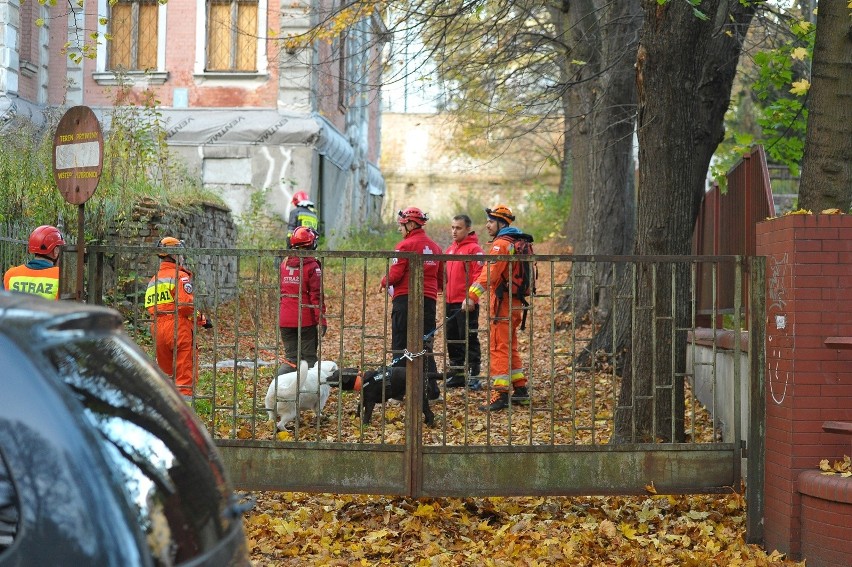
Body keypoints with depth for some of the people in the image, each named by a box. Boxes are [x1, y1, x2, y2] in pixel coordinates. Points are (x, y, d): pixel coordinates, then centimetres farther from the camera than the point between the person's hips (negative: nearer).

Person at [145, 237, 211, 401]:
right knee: (185, 374, -3)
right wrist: (202, 319, -5)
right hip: (179, 328, -7)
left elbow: (151, 307, 15)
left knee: (166, 373, 17)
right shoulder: (180, 276, -7)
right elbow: (186, 304, -18)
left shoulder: (154, 280, 17)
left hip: (158, 330, 7)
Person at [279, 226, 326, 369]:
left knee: (291, 358, 9)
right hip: (306, 320, -4)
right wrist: (321, 319, -10)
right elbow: (317, 295, -13)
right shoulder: (312, 266, -10)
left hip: (285, 321, 4)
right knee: (309, 357, 3)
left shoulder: (284, 264, 7)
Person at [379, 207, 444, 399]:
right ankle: (432, 388, 4)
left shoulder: (405, 245, -9)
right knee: (425, 344, 10)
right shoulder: (434, 246, 12)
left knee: (401, 345, 2)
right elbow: (441, 279, 14)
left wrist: (384, 283, 6)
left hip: (405, 299, -6)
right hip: (429, 300, 6)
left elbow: (395, 275, -13)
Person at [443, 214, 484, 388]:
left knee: (469, 341, -4)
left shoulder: (474, 249, -9)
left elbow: (479, 275, -15)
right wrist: (445, 293, 13)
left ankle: (473, 376, 1)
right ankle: (457, 375, 21)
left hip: (466, 304, -8)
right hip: (450, 302, 8)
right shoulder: (450, 249, 16)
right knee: (452, 340, 13)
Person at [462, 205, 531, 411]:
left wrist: (472, 296, -33)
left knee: (498, 348, -8)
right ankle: (520, 389, 24)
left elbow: (489, 274, -26)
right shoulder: (517, 243, 16)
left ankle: (500, 395, -10)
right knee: (511, 347, 19)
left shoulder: (501, 244, -14)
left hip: (503, 303, -10)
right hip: (516, 303, 10)